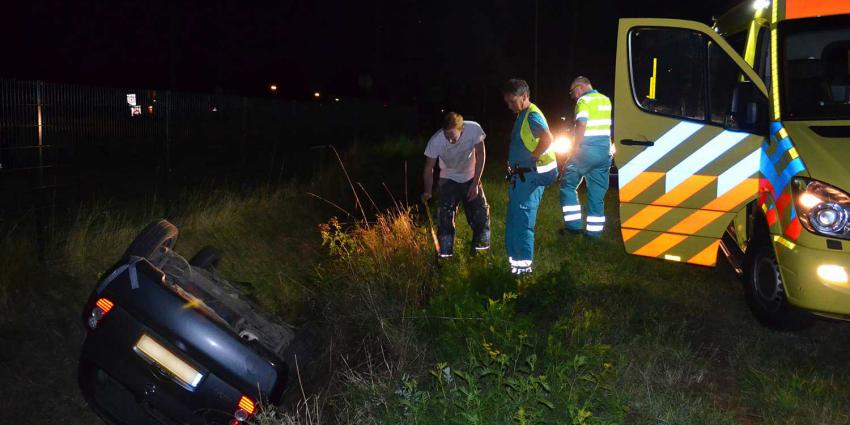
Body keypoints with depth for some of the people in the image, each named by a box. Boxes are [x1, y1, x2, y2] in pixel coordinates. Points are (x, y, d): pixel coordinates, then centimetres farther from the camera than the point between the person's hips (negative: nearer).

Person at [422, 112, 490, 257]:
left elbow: (480, 155, -14)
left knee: (481, 212, -2)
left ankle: (482, 248, 17)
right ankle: (445, 254, -1)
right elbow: (429, 168, -15)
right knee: (445, 215, -12)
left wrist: (475, 184, -14)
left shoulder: (474, 129, -28)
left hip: (471, 177, 1)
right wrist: (428, 192, -23)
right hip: (449, 180, -1)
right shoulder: (435, 141, -30)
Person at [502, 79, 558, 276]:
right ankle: (516, 257, 24)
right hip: (520, 176, 10)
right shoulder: (522, 115, 15)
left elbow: (547, 139, -32)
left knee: (522, 218, -7)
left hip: (530, 176, -10)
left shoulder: (532, 115, -16)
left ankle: (525, 263, 1)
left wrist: (531, 159, -22)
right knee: (514, 219, 14)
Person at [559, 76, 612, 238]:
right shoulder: (606, 100, 16)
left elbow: (581, 125, -20)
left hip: (587, 151, -7)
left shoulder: (584, 101, -8)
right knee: (597, 193, 9)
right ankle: (594, 230, 11)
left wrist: (575, 148, -16)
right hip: (605, 152, 7)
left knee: (568, 185, 5)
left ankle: (573, 225, -1)